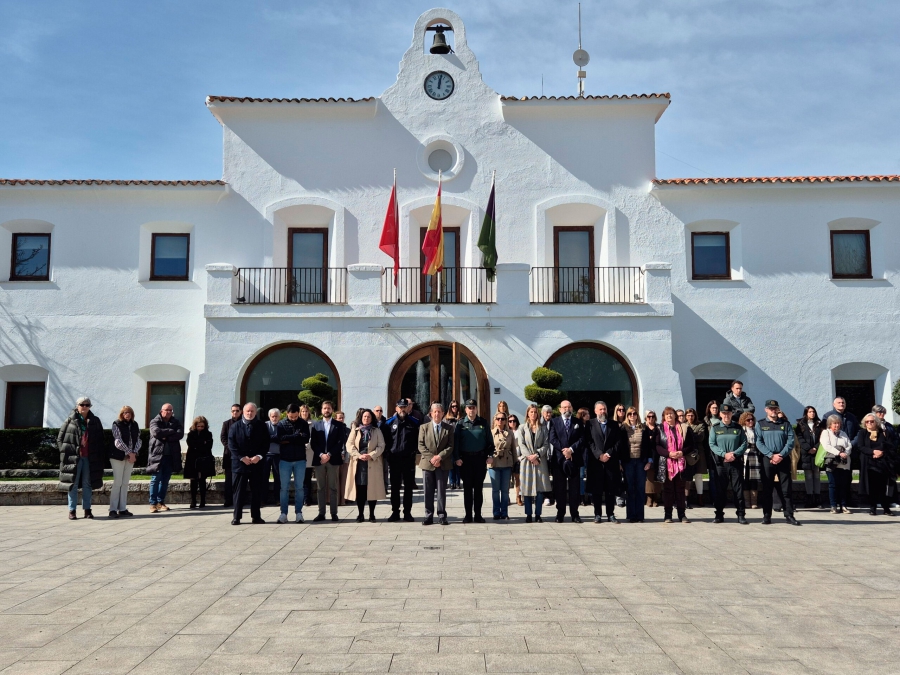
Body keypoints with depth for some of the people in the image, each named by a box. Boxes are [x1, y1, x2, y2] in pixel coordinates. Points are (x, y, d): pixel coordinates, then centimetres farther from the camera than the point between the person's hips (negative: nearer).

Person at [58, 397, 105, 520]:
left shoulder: (95, 421, 9)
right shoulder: (70, 420, 2)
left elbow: (101, 440, 12)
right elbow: (60, 438, 4)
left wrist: (100, 455, 4)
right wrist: (65, 452, -4)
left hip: (89, 458, 2)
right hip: (73, 457, -2)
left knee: (87, 484, 7)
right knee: (73, 484, 2)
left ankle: (87, 510, 14)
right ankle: (72, 511, 9)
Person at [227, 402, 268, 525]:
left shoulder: (261, 426, 7)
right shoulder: (235, 426, 5)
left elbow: (266, 442, 4)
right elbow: (231, 444, -1)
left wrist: (259, 456, -10)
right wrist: (242, 457, -11)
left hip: (258, 463, 1)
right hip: (240, 463, -1)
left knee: (257, 491, 4)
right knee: (239, 491, 1)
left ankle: (256, 516, 12)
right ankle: (236, 517, 6)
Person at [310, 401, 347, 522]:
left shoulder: (339, 425, 7)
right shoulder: (316, 425, 12)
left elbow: (341, 442, -2)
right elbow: (313, 443, 5)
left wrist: (329, 455, -12)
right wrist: (321, 455, -10)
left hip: (333, 460, -2)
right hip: (319, 460, 2)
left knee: (333, 488, 0)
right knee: (320, 488, 4)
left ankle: (334, 513, 3)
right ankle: (321, 513, 7)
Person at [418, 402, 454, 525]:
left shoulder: (449, 428, 6)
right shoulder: (424, 427, 6)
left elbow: (450, 446, 0)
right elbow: (421, 445, 0)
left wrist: (439, 457, -14)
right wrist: (431, 458, -11)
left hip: (443, 464, 0)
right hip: (427, 463, 0)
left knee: (442, 491, 2)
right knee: (428, 492, 3)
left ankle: (442, 516, 8)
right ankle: (429, 516, 9)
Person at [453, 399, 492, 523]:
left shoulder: (483, 423, 5)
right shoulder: (460, 424, 2)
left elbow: (490, 440, 6)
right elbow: (455, 441, -1)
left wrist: (490, 455, -2)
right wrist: (456, 458, -9)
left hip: (480, 458, 1)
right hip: (465, 459, -1)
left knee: (478, 487, 6)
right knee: (467, 487, 3)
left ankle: (478, 514, 13)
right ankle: (468, 515, 9)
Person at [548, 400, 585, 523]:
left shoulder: (578, 422, 10)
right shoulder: (554, 421, 7)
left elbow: (582, 438, 1)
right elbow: (552, 439, -3)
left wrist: (571, 449, -12)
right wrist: (563, 450, -13)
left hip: (574, 458, 1)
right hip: (558, 459, -1)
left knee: (574, 487, 3)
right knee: (559, 488, 3)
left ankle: (574, 514, 8)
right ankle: (560, 514, 9)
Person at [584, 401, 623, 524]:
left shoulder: (614, 425, 13)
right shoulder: (590, 424, 6)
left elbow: (619, 442, 6)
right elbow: (589, 442, -1)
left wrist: (609, 453, -7)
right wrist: (599, 455, -11)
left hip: (612, 461, 2)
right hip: (595, 461, -1)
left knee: (611, 489, 2)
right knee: (596, 489, 0)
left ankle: (611, 514, 10)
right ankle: (598, 514, 7)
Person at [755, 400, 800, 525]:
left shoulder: (786, 424, 10)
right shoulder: (760, 425, 7)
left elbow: (790, 442, 1)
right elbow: (758, 443, -2)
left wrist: (781, 456, -12)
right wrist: (771, 455, -13)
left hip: (783, 460, 1)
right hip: (766, 460, -1)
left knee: (786, 489, 0)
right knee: (766, 489, 3)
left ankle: (789, 515, 4)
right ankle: (767, 516, 8)